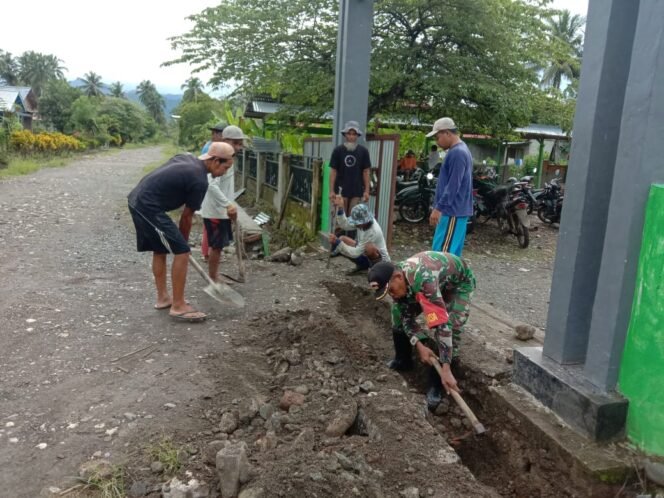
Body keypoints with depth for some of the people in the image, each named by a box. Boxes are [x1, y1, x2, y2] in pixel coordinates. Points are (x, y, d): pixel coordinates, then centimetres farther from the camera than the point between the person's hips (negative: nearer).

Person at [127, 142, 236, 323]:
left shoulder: (186, 158, 14)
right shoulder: (199, 181, -12)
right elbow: (187, 216, -3)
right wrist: (183, 241, 12)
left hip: (136, 201, 10)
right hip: (149, 208, -10)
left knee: (160, 250, 21)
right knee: (182, 252, -6)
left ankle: (162, 298, 31)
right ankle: (178, 307, 1)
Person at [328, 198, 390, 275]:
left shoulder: (373, 232, -34)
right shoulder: (362, 221, -14)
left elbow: (355, 253, -32)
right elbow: (344, 225, -8)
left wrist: (337, 243, -34)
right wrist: (340, 208, -22)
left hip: (381, 261, -8)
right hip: (364, 254, 8)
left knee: (369, 247, -41)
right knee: (342, 239, -4)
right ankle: (362, 266, 9)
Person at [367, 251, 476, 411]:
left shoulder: (424, 280, -45)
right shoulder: (397, 281, -21)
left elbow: (441, 324, -46)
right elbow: (406, 317, -11)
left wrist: (446, 369, -47)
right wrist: (419, 346, -25)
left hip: (459, 283, -6)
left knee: (449, 327, -23)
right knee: (398, 314, 0)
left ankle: (437, 385, -8)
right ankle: (403, 360, 20)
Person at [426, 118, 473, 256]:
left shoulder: (457, 153, -16)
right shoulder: (460, 150, 17)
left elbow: (453, 185, -21)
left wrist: (438, 208, -20)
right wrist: (440, 206, 23)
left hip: (452, 211, -10)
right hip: (457, 211, 10)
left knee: (442, 253, -10)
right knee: (452, 252, 13)